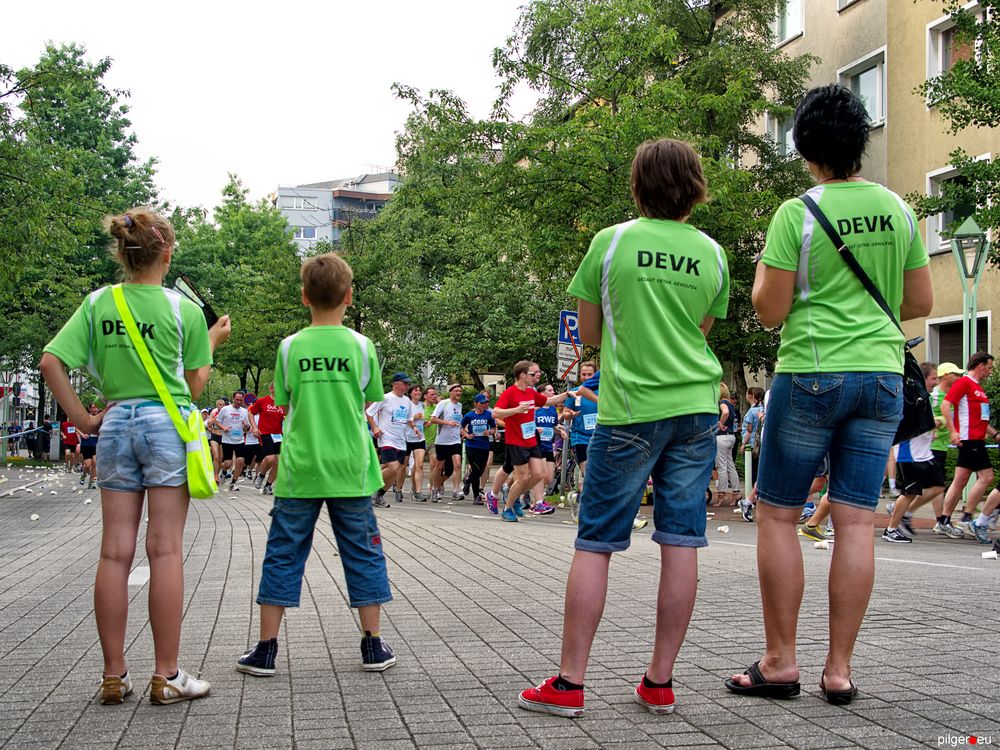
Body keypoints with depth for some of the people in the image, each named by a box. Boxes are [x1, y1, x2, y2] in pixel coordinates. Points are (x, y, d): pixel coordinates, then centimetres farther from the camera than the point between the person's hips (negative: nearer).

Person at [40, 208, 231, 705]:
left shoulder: (97, 303, 3)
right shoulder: (183, 309, -5)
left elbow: (51, 363, -5)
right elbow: (194, 385, 1)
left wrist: (81, 419, 1)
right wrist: (213, 342, 16)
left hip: (115, 426, 3)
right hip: (167, 424, -3)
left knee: (114, 552, 5)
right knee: (165, 550, -1)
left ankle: (114, 676, 11)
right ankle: (166, 677, 3)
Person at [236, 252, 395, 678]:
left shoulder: (291, 347, -3)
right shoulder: (360, 346, -4)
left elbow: (284, 404, 7)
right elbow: (369, 398, 8)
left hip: (300, 470, 0)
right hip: (349, 469, 0)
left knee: (283, 554, 7)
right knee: (362, 552, 9)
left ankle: (266, 649, 9)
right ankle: (373, 646, 14)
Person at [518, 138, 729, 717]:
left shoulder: (611, 242, -3)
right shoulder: (712, 254, 5)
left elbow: (590, 334, 4)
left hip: (630, 409, -3)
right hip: (696, 406, 3)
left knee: (595, 544, 2)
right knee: (681, 543, 4)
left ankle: (570, 683, 4)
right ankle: (660, 682, 10)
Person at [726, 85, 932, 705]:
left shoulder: (797, 213, -9)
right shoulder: (899, 211, 6)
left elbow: (770, 311, -9)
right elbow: (921, 304, 12)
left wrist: (763, 275, 11)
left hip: (811, 375, -4)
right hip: (882, 375, 5)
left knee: (778, 515, 5)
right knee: (857, 521, 4)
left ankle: (781, 662, 7)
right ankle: (840, 669, 7)